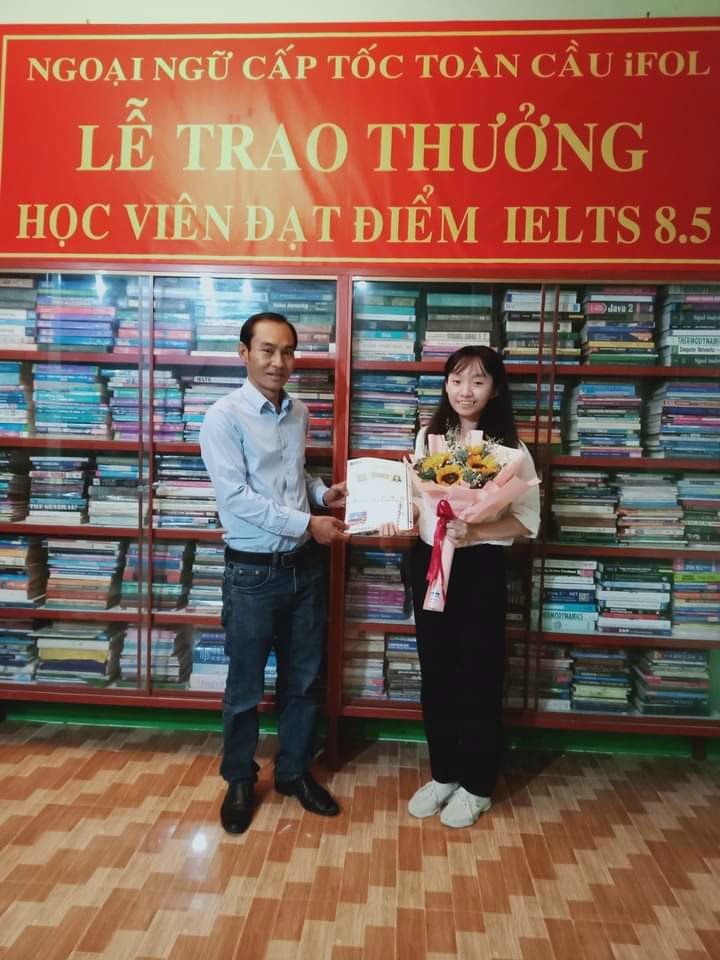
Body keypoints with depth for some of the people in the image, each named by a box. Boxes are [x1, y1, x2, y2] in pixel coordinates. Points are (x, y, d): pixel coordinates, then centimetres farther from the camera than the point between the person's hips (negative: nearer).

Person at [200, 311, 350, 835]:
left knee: (302, 678, 17)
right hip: (254, 572, -5)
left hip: (305, 565, 6)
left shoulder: (299, 413, 7)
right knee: (246, 686, 11)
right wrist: (307, 523, -21)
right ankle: (240, 780, 33)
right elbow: (236, 497, -19)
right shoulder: (224, 417, -13)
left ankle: (294, 771, 37)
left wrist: (324, 492, 0)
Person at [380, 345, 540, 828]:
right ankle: (443, 773, 35)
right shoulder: (428, 436, 5)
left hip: (480, 570, -4)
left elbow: (528, 521, -10)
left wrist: (475, 532, -23)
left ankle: (476, 785, 29)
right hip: (428, 563, 5)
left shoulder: (510, 448, -9)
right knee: (436, 674, 15)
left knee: (478, 677, 8)